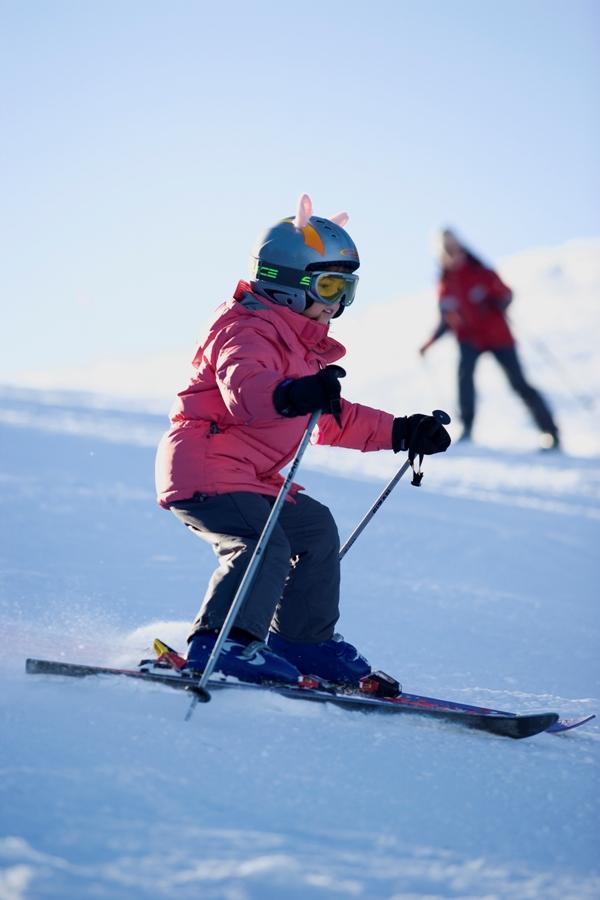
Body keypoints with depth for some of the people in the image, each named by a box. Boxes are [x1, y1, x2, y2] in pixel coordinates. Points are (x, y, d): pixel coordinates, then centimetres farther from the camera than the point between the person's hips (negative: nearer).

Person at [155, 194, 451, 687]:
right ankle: (219, 645, -30)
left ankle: (304, 639, 25)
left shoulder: (301, 345, 20)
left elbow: (332, 421, 29)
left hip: (248, 477, 11)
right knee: (264, 545, -28)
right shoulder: (251, 331, -13)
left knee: (316, 528, 18)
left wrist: (401, 432, 21)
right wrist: (293, 395, -57)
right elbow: (242, 387, -36)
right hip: (203, 467, -11)